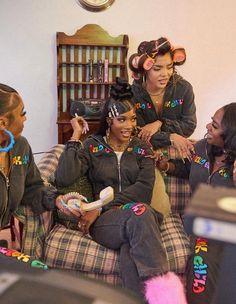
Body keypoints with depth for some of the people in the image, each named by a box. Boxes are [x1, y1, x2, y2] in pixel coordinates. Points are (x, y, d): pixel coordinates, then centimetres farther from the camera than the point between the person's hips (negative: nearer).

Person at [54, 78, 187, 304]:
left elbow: (144, 188, -4)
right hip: (104, 222, -1)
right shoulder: (92, 146, 9)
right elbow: (63, 179, -7)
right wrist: (75, 137, -5)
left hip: (139, 215, 1)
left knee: (131, 250, -37)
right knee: (139, 211, -36)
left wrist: (102, 208, -14)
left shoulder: (141, 148, 13)